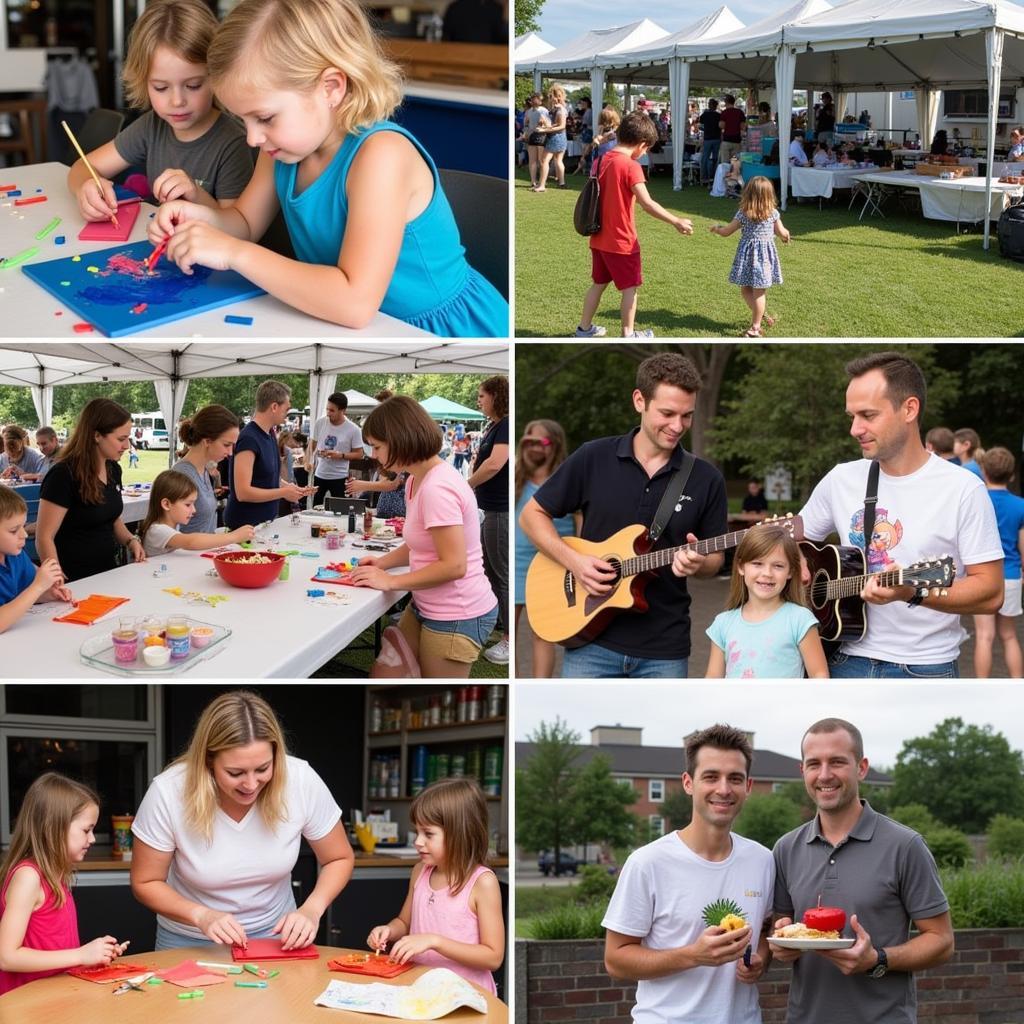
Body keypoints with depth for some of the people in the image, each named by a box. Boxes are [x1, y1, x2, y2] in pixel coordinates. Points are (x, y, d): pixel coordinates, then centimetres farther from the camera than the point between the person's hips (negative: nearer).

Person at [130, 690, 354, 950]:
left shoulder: (301, 781, -18)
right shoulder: (168, 793, -22)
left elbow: (339, 859, -2)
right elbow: (145, 883, -8)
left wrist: (312, 910, -19)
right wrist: (202, 916, -24)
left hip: (274, 934, 0)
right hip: (190, 942, 0)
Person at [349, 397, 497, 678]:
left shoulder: (437, 488, -24)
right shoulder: (416, 481, 7)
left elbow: (454, 566, -26)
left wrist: (390, 581, -18)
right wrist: (383, 562, 3)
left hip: (457, 617, -9)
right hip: (427, 606, 9)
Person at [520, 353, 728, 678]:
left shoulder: (706, 480, 0)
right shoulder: (593, 459, -2)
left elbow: (715, 559, 8)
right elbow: (532, 514, 5)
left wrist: (698, 564, -16)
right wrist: (574, 560, -10)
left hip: (665, 649, 1)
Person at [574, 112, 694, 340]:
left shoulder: (601, 161, 4)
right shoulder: (630, 166, -19)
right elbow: (647, 203, -26)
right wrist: (676, 221, -21)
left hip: (599, 238, 7)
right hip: (621, 240, -7)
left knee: (599, 283, 20)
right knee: (629, 287, 7)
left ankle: (584, 328, 26)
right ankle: (628, 335, 15)